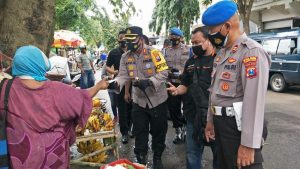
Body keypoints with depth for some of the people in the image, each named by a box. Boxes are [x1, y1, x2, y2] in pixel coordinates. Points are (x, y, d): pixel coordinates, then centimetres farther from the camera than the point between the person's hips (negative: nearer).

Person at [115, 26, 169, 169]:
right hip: (139, 101, 3)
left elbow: (164, 72, -16)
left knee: (158, 130, 12)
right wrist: (116, 83, -24)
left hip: (157, 99, -3)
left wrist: (149, 82, -30)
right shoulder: (126, 57, 1)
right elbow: (123, 75, -3)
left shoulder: (153, 52, -13)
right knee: (139, 132, 12)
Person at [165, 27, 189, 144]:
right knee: (173, 108, 8)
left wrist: (181, 73, -18)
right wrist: (169, 72, -4)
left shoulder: (187, 50, -4)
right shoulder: (167, 51, 10)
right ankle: (179, 132, 23)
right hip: (172, 84, 4)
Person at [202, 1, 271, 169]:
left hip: (238, 127, -9)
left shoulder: (252, 52, -17)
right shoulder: (223, 52, 12)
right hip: (220, 124, 9)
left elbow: (255, 101, -24)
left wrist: (248, 144, -24)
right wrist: (211, 121, 18)